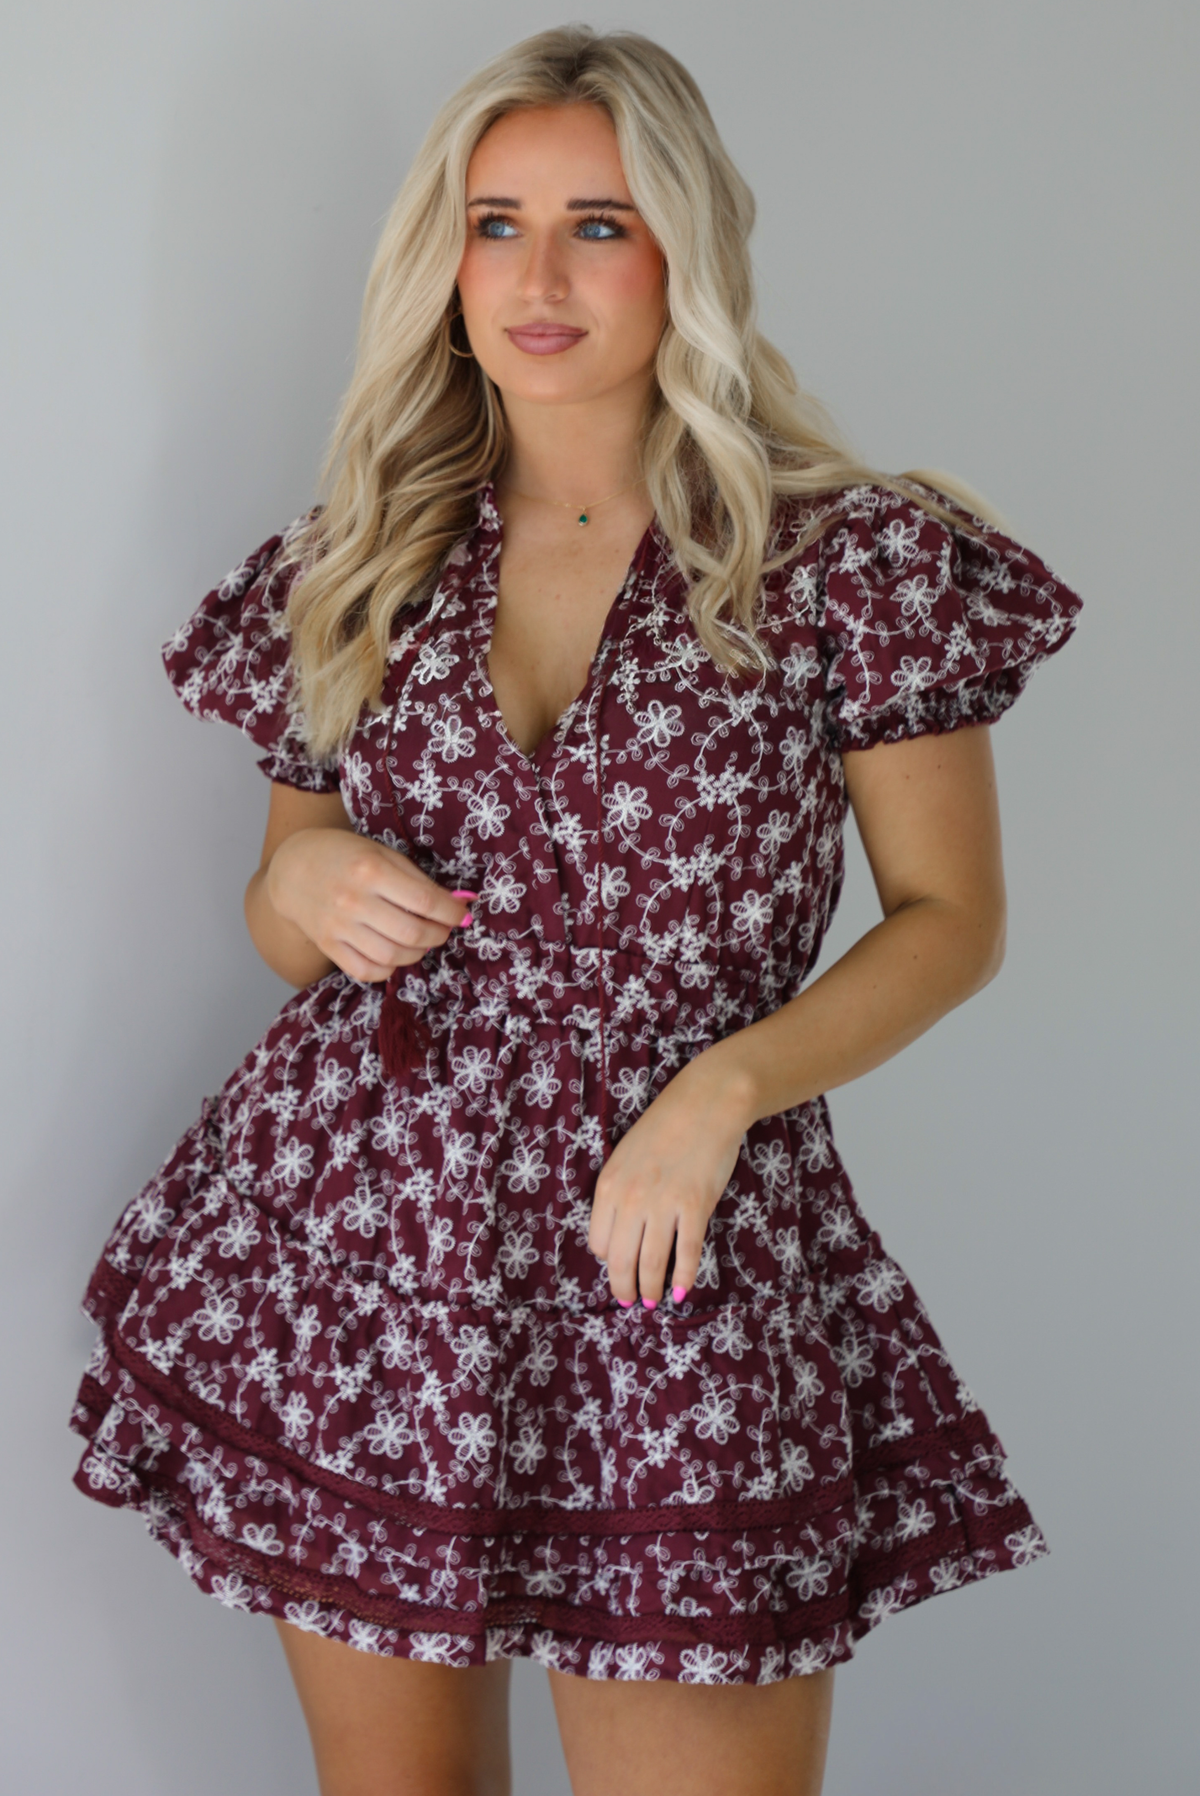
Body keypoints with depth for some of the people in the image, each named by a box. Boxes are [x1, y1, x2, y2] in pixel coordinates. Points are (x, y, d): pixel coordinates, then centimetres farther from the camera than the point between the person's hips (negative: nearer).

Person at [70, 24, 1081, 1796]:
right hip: (353, 1244, 3)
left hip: (671, 1256, -2)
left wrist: (728, 1081, -14)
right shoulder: (355, 569, 6)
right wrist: (306, 885, -8)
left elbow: (952, 916, 1)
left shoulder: (847, 564, -4)